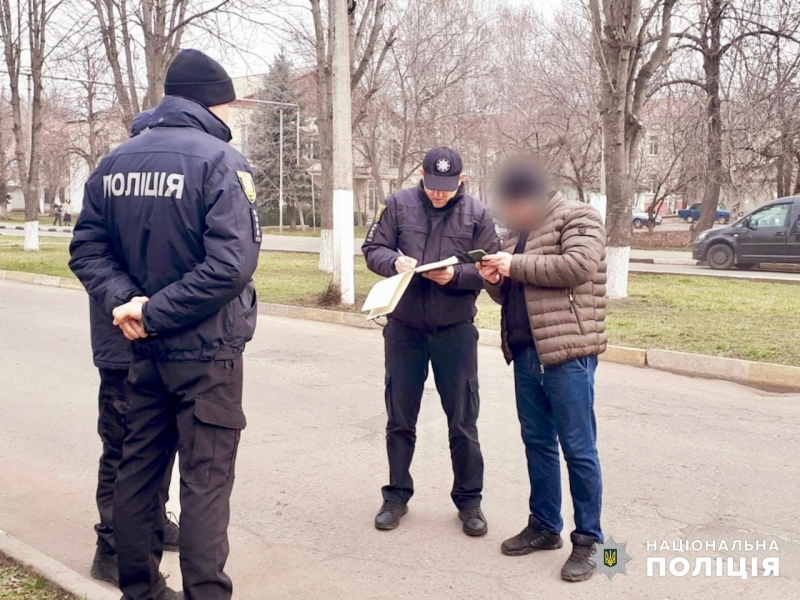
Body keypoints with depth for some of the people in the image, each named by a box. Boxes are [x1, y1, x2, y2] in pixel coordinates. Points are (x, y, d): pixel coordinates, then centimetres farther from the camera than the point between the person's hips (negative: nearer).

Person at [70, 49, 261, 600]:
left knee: (138, 469, 16)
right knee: (205, 482, 1)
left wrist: (122, 299, -8)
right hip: (206, 350, -6)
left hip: (144, 349, 6)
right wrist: (155, 312, -17)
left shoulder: (115, 162, 6)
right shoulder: (220, 161, -14)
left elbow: (87, 248, 4)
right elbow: (232, 264, -23)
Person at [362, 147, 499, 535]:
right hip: (404, 327, 1)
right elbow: (372, 248, 1)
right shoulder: (399, 204, -2)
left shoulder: (477, 214, -3)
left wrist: (456, 275, -23)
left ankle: (469, 500, 23)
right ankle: (397, 496, 27)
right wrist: (394, 261, -20)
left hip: (455, 329, -1)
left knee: (462, 422, 8)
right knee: (400, 419, 12)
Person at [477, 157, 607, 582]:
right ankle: (544, 525, 27)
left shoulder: (577, 218, -3)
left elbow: (578, 265, -21)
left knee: (578, 449, -2)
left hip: (568, 353, -8)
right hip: (526, 353, 8)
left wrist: (515, 265, -16)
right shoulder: (519, 230, 19)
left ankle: (587, 540, 8)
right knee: (537, 443, 14)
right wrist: (494, 279, 1)